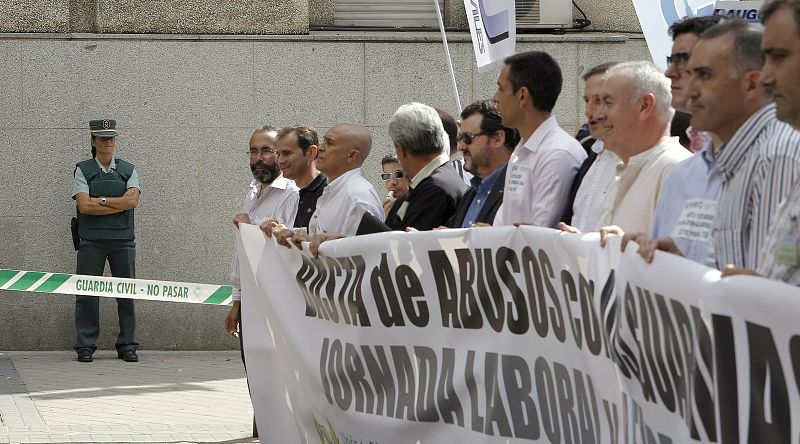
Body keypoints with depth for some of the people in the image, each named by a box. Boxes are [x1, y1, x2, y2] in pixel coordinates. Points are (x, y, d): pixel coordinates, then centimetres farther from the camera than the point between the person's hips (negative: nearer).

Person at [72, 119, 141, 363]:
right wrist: (120, 202, -7)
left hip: (123, 240, 2)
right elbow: (84, 206, -8)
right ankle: (85, 346, 3)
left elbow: (133, 201, -4)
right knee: (87, 293, -3)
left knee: (127, 292, 1)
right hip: (91, 240, -2)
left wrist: (101, 201, -9)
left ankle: (127, 345, 7)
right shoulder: (82, 170, 5)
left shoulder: (128, 170, 11)